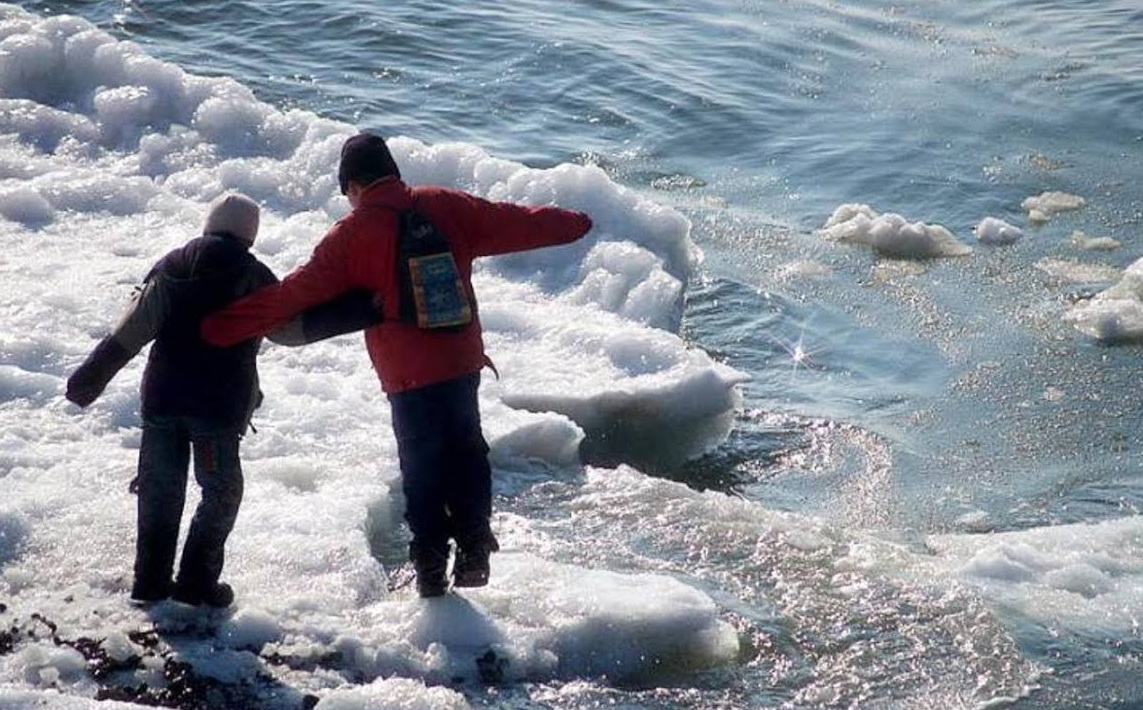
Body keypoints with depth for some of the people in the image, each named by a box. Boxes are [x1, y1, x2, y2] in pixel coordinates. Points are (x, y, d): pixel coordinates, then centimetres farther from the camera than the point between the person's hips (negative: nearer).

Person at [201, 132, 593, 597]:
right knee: (466, 450, 19)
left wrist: (221, 329, -4)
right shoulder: (447, 207, 2)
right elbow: (516, 223, 12)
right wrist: (572, 224, 30)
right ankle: (474, 545, 16)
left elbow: (295, 294, -10)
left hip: (409, 375, -3)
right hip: (464, 362, 3)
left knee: (422, 470, 8)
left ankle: (431, 569, 13)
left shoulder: (353, 234, -9)